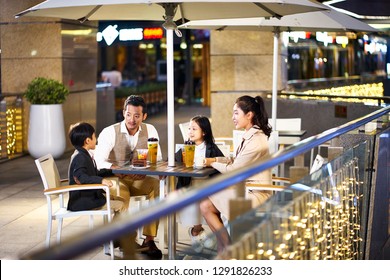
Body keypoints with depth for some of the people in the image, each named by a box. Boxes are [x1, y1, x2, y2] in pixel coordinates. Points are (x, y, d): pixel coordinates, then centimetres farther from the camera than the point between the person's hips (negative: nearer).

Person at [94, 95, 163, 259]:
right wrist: (118, 169, -38)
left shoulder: (150, 130, 1)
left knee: (157, 185, -27)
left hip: (139, 179, 3)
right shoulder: (110, 132, -10)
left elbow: (158, 159, 1)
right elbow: (99, 161, -19)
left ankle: (149, 240, -25)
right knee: (122, 193, -37)